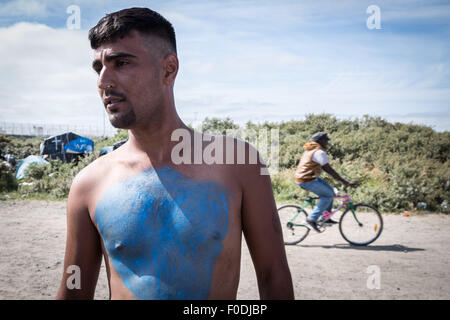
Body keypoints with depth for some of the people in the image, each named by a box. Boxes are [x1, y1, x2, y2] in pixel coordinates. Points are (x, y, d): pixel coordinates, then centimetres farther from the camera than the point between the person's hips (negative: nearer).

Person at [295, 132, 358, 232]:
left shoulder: (311, 150, 16)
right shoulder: (319, 152, -16)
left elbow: (324, 168, 23)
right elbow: (329, 169, -19)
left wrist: (342, 179, 24)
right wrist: (345, 182, -19)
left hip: (302, 178, 10)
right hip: (307, 180, -10)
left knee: (330, 190, 13)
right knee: (328, 194, -8)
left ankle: (326, 217, 16)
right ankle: (312, 218, -10)